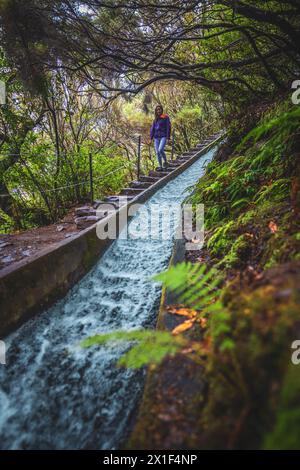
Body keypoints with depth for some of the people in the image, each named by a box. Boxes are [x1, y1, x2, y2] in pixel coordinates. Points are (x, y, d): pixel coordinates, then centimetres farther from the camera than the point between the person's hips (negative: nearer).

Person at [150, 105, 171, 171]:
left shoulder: (166, 117, -1)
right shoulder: (155, 119, 14)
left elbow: (168, 127, -6)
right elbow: (152, 128, 15)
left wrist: (168, 138, -13)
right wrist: (151, 138, 8)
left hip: (163, 137, -5)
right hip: (156, 137, 6)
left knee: (160, 150, -23)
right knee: (157, 152, 2)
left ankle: (165, 161, 2)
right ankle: (160, 167, 10)